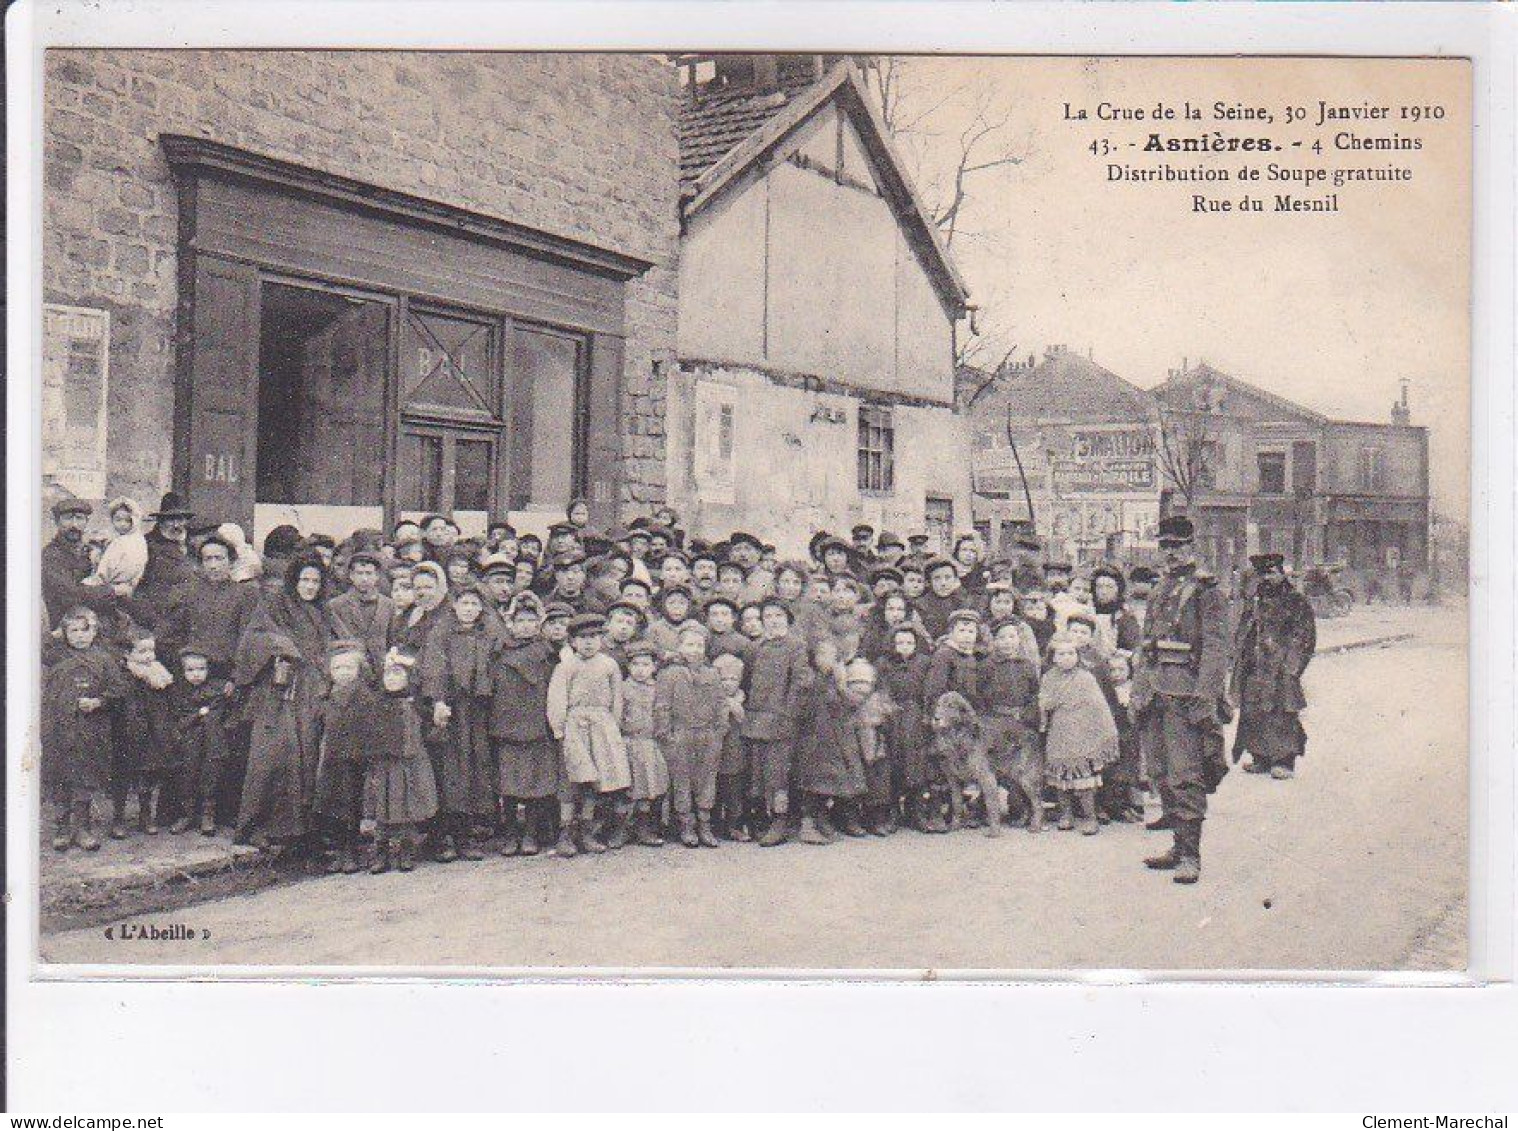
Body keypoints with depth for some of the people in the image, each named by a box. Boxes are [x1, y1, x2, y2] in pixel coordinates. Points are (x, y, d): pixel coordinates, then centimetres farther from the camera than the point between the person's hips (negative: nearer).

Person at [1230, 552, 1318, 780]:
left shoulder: (1297, 603, 0)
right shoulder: (1255, 603, 17)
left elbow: (1306, 638, -3)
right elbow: (1241, 635, 22)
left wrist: (1292, 665, -11)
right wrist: (1240, 661, 12)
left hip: (1281, 672, -6)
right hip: (1253, 671, 6)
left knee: (1282, 715, -6)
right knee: (1252, 714, 6)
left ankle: (1285, 761, 1)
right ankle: (1260, 758, 17)